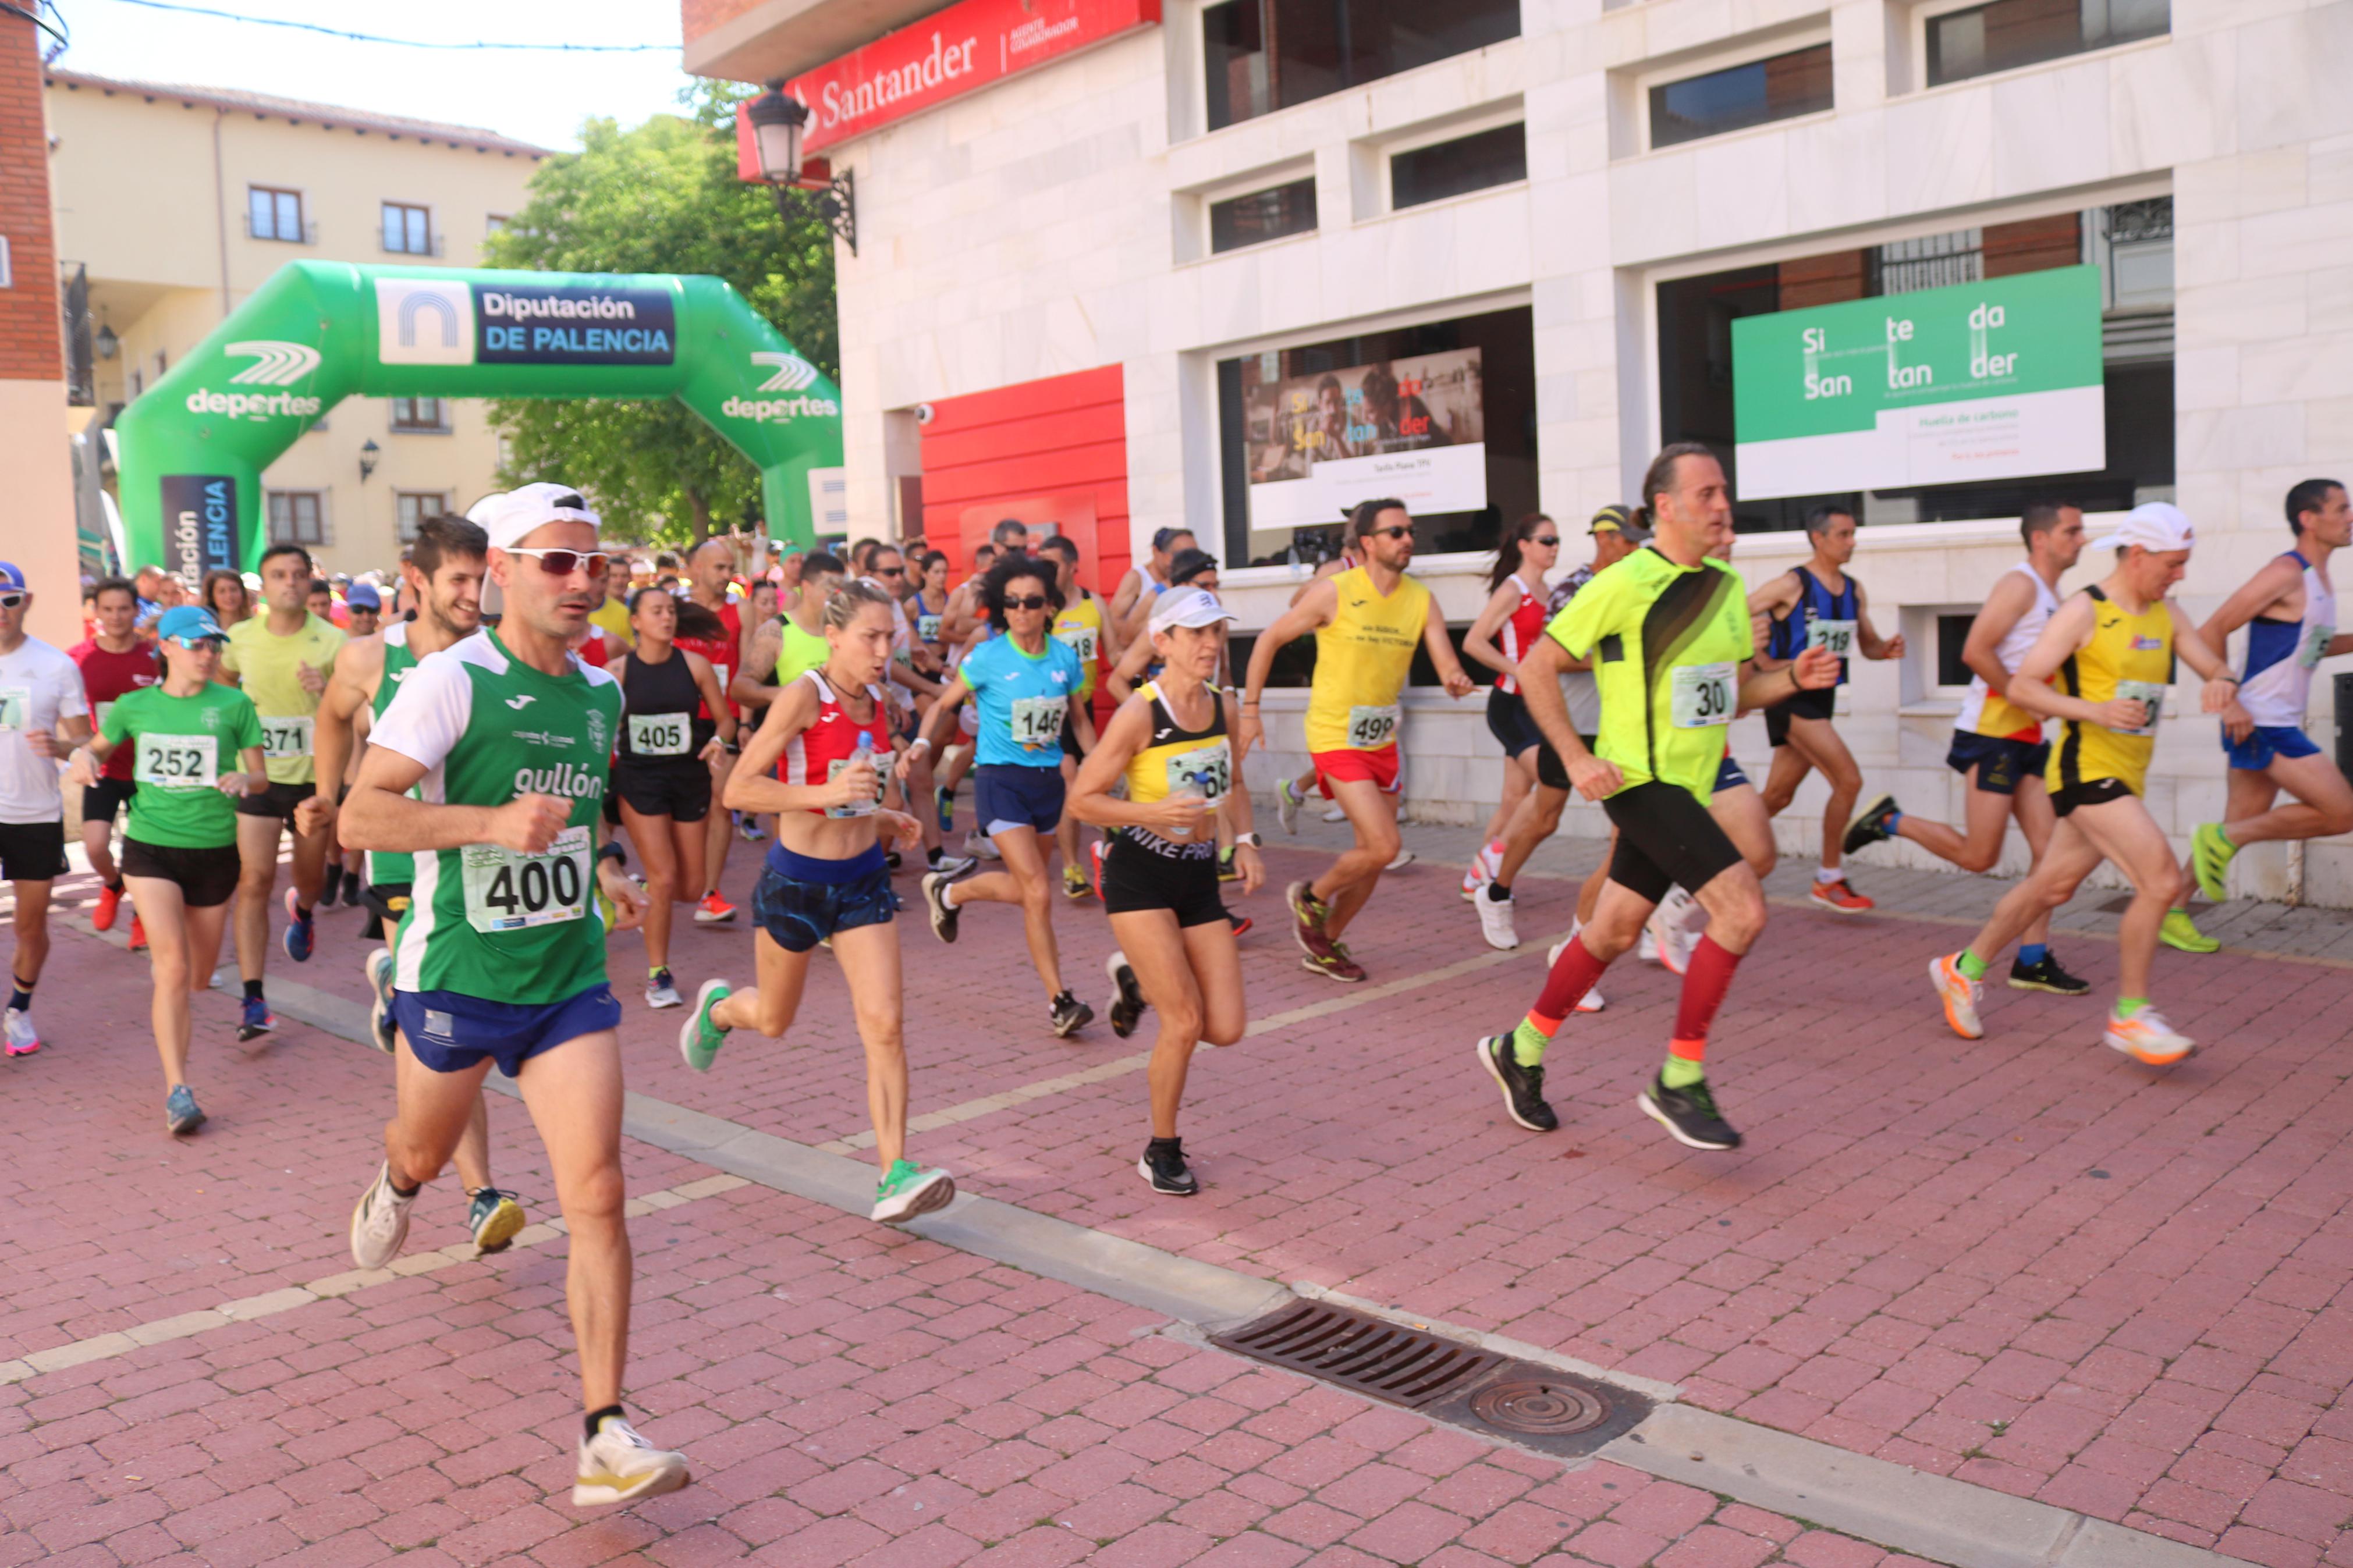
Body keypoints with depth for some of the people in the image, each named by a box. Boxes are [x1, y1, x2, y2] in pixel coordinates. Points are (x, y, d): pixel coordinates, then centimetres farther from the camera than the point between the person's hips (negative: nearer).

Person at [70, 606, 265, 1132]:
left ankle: (160, 956, 54)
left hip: (214, 851, 1)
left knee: (199, 977, 14)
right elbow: (99, 747, 19)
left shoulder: (233, 704, -2)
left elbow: (262, 777, 2)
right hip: (150, 847, -1)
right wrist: (83, 757, -4)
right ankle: (177, 1092, -13)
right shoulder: (135, 706, 2)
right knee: (174, 966, -17)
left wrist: (244, 780, -21)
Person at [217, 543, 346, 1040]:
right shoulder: (240, 638, -1)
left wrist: (327, 691, -26)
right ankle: (253, 1001, -7)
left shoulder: (332, 642, -6)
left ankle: (302, 911, 56)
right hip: (256, 775, 0)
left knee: (312, 877, 16)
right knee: (254, 881, -8)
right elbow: (218, 687, 20)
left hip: (312, 775, 0)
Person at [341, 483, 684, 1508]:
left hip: (570, 981, 3)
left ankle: (605, 1441, -5)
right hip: (456, 974, -3)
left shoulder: (601, 693, 5)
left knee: (597, 1195, -9)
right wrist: (492, 822, -33)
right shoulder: (450, 683, -14)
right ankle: (393, 1188, 63)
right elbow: (360, 816, -21)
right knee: (426, 1155, 22)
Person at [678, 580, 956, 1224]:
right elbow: (739, 790, -22)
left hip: (863, 879, 4)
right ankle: (718, 1007, 54)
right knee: (773, 1021, 18)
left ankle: (894, 1177, -6)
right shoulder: (803, 696, -18)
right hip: (796, 880, -4)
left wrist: (885, 819, 3)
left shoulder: (877, 706, 3)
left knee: (885, 1025, -9)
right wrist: (825, 793, -32)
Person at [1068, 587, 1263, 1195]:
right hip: (1139, 877, -6)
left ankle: (1136, 981, 31)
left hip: (1200, 877, 6)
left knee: (1226, 1028, 1)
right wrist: (1156, 813, -26)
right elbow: (1082, 800, -14)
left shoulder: (1225, 708, 1)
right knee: (1185, 1021, -10)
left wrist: (1244, 842, 4)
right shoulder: (1139, 714, -17)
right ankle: (1161, 1152, 13)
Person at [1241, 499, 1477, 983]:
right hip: (1335, 738, -6)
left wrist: (1458, 680, -31)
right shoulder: (1334, 593, -13)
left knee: (1372, 856, 11)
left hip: (1382, 740, 6)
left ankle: (1325, 945, 30)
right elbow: (1270, 640, -4)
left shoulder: (1421, 600, 0)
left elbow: (1447, 664, -6)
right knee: (1385, 846, -15)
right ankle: (1310, 897, 12)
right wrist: (1249, 710, -6)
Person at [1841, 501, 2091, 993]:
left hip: (2027, 739, 9)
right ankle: (1889, 821, 11)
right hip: (1991, 734, -9)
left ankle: (2033, 960, 7)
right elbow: (1975, 651, -21)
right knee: (1978, 856, -8)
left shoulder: (2051, 594, 18)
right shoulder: (2020, 584, -11)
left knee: (2050, 849, 2)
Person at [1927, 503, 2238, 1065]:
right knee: (2161, 881, -15)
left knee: (2053, 886, 15)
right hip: (2086, 770, -8)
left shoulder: (2164, 613, 12)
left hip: (2126, 778, 8)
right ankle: (2129, 1015, -3)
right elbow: (2020, 686, -15)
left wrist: (2224, 681, -13)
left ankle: (1964, 968, 31)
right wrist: (2096, 711, -27)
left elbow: (2215, 666, 12)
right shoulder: (2083, 611, -12)